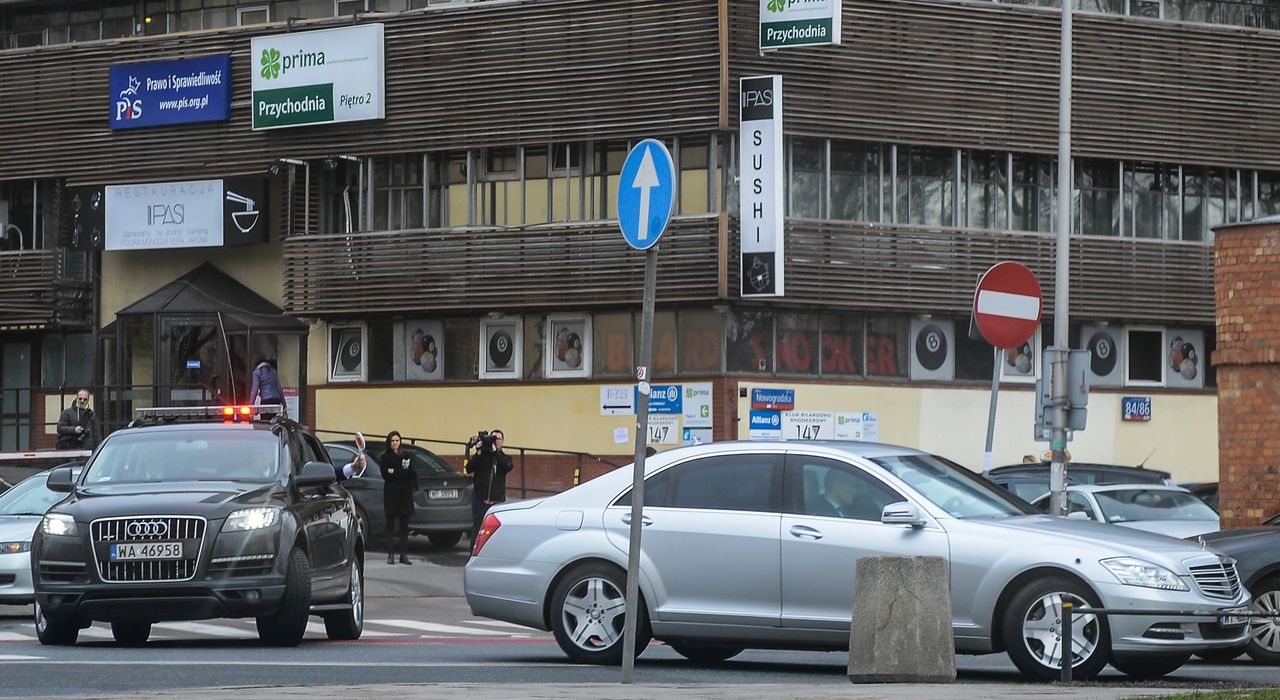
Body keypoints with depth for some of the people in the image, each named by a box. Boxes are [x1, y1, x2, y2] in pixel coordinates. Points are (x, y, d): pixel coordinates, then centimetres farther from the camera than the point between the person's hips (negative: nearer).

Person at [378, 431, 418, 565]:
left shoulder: (406, 455, 12)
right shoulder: (385, 457, 3)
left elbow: (410, 472, 3)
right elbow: (385, 475, -8)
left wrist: (394, 472, -6)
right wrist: (401, 473, -13)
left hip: (405, 493, 3)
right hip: (391, 493, -3)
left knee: (404, 525, 2)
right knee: (391, 525, -1)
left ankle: (404, 554, 4)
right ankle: (390, 554, 1)